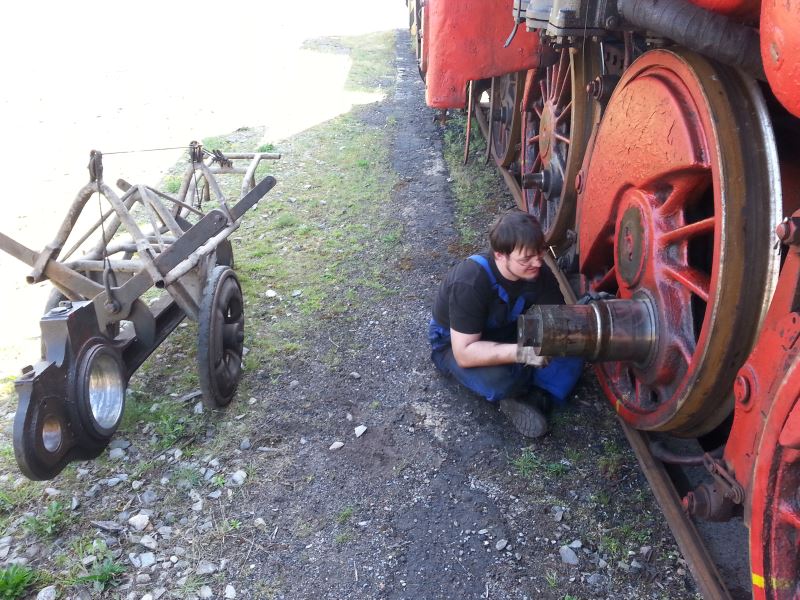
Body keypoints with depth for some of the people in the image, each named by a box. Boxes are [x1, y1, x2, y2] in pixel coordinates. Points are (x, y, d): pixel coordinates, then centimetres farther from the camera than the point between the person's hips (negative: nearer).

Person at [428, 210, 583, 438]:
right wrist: (521, 353, -48)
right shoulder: (470, 283, -36)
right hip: (455, 344, -5)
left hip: (505, 333, 5)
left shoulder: (537, 271, -17)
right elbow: (465, 353, -36)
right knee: (497, 380, -36)